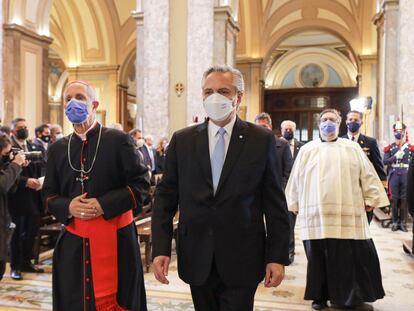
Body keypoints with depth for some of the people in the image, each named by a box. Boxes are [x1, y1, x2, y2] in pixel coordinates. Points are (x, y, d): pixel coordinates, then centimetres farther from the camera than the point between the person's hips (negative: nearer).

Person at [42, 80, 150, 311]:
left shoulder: (119, 141, -3)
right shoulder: (58, 148, 11)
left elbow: (141, 184, -6)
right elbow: (49, 194, 13)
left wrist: (104, 205, -16)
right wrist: (67, 206, -9)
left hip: (115, 239, -3)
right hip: (73, 240, 4)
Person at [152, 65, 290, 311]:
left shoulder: (262, 140, -2)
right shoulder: (181, 140, 3)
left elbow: (275, 203, -2)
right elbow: (166, 197, 3)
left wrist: (278, 257, -4)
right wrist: (161, 249, -4)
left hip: (241, 260, -2)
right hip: (197, 260, 2)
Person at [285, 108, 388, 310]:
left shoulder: (353, 148, 12)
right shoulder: (307, 150, 11)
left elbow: (367, 175, 10)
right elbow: (296, 179, 12)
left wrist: (370, 199, 4)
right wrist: (294, 203, 11)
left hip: (348, 214, 0)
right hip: (315, 214, 0)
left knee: (351, 257, 1)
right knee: (319, 258, 5)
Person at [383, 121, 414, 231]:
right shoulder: (389, 148, 6)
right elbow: (385, 161, -3)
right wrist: (396, 156, -16)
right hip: (394, 175, 0)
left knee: (404, 199, 2)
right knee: (394, 199, 2)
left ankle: (403, 222, 10)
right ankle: (395, 221, 11)